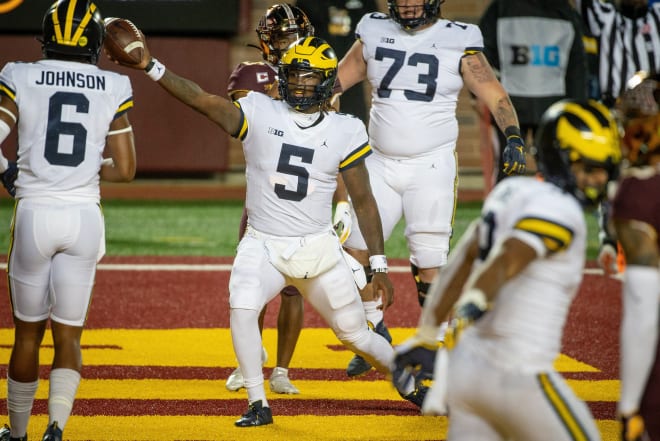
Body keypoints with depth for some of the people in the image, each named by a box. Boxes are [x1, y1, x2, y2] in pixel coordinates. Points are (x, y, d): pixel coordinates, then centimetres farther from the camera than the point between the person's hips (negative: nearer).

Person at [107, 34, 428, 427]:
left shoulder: (345, 132, -5)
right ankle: (258, 405, -12)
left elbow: (364, 201, 0)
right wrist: (151, 66, -32)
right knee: (242, 308, -26)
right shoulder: (259, 114, -6)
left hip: (318, 249, 0)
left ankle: (411, 385, 35)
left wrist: (379, 265, -2)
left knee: (355, 332, 8)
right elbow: (202, 99, -18)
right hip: (262, 247, 0)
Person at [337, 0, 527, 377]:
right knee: (356, 248, 2)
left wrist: (514, 137, -23)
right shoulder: (375, 35, 5)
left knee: (430, 262, -6)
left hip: (431, 166, -4)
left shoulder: (457, 42, -5)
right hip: (381, 164, 4)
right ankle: (376, 334, 22)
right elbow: (334, 81, 14)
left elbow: (495, 95, -9)